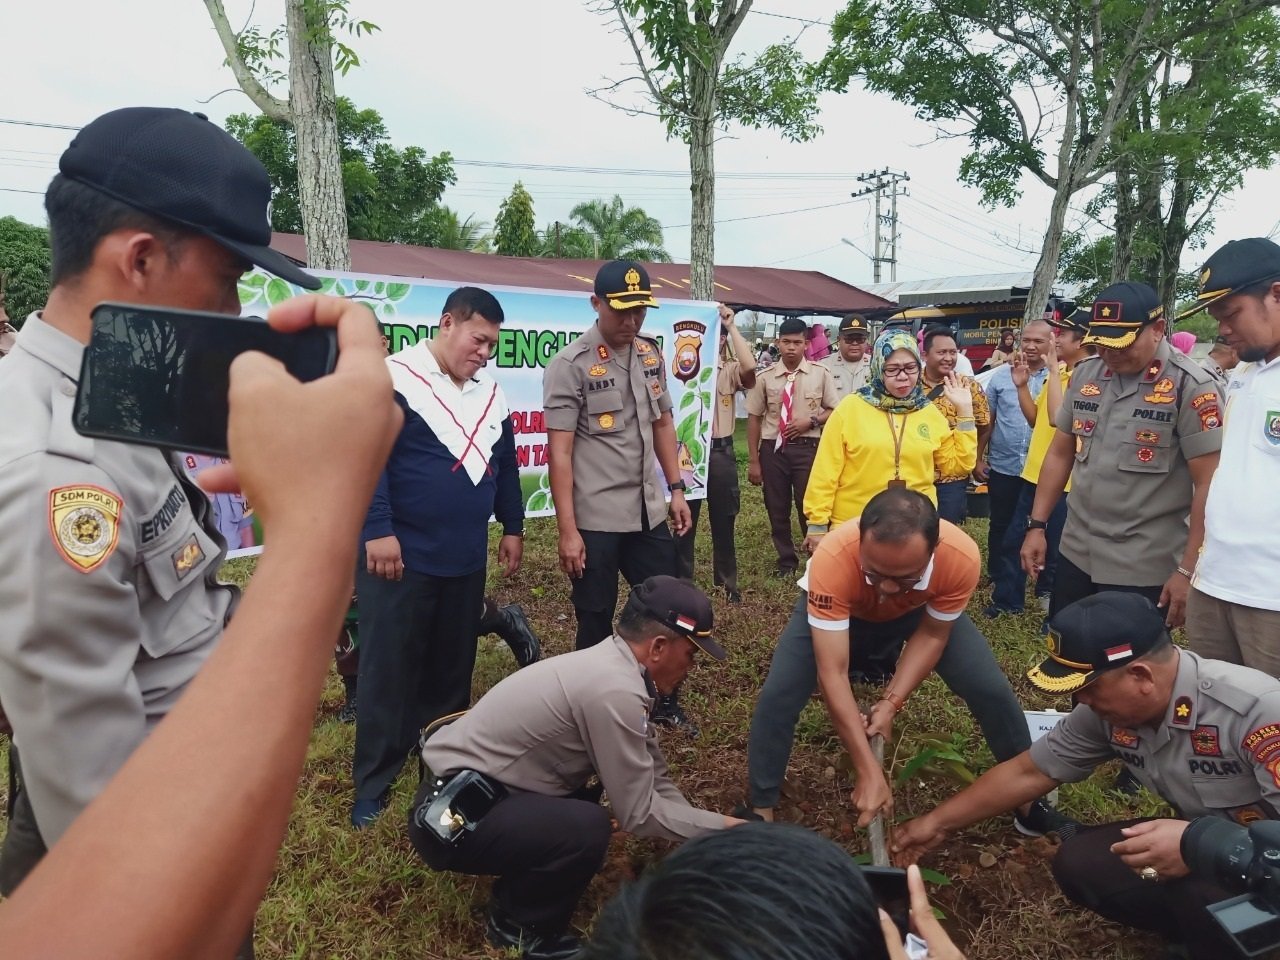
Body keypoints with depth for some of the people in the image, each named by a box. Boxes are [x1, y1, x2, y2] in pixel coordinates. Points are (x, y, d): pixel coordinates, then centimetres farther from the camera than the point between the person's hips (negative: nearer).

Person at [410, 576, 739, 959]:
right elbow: (639, 812, -18)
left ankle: (517, 897, 20)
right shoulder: (614, 691, -25)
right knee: (587, 827, -25)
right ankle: (520, 926, 1)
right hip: (450, 817, -10)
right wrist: (720, 826, -6)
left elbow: (653, 780, 10)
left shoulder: (611, 665, 4)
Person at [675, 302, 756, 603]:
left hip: (720, 451, 0)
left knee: (723, 522, 11)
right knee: (684, 521, 9)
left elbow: (749, 366, -19)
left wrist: (731, 325, -18)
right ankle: (681, 583, 22)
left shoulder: (730, 370, 1)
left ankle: (727, 583, 26)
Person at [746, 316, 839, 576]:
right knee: (777, 511, 11)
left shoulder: (820, 374, -1)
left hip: (808, 448, -1)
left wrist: (810, 421, -12)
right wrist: (753, 461, -1)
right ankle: (786, 561, 31)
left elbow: (835, 411, 7)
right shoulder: (764, 377, -1)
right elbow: (754, 419, 1)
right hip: (773, 448, 1)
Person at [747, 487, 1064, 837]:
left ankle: (1026, 796, 19)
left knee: (991, 690, -8)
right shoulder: (832, 560, -44)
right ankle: (761, 812, 4)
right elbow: (832, 674, -39)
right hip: (840, 609, -1)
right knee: (778, 696, -17)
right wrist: (869, 772, -39)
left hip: (921, 612, 2)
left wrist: (891, 703, -24)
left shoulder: (960, 557, -37)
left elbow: (932, 635, -17)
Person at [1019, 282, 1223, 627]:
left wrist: (1188, 571, -15)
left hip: (1144, 568, -5)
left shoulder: (1191, 386, -12)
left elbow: (1208, 485, -13)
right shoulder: (1085, 374, 4)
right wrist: (1036, 525, 7)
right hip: (1075, 552, 5)